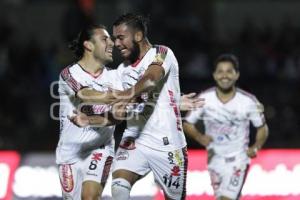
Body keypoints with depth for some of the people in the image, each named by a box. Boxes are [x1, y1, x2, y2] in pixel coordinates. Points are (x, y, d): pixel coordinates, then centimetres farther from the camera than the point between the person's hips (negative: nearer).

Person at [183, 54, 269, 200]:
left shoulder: (249, 101, -13)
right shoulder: (204, 99, -10)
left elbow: (262, 127, 2)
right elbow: (187, 123, 2)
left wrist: (256, 147, -16)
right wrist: (199, 137, -18)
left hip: (238, 160, -3)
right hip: (215, 159, 3)